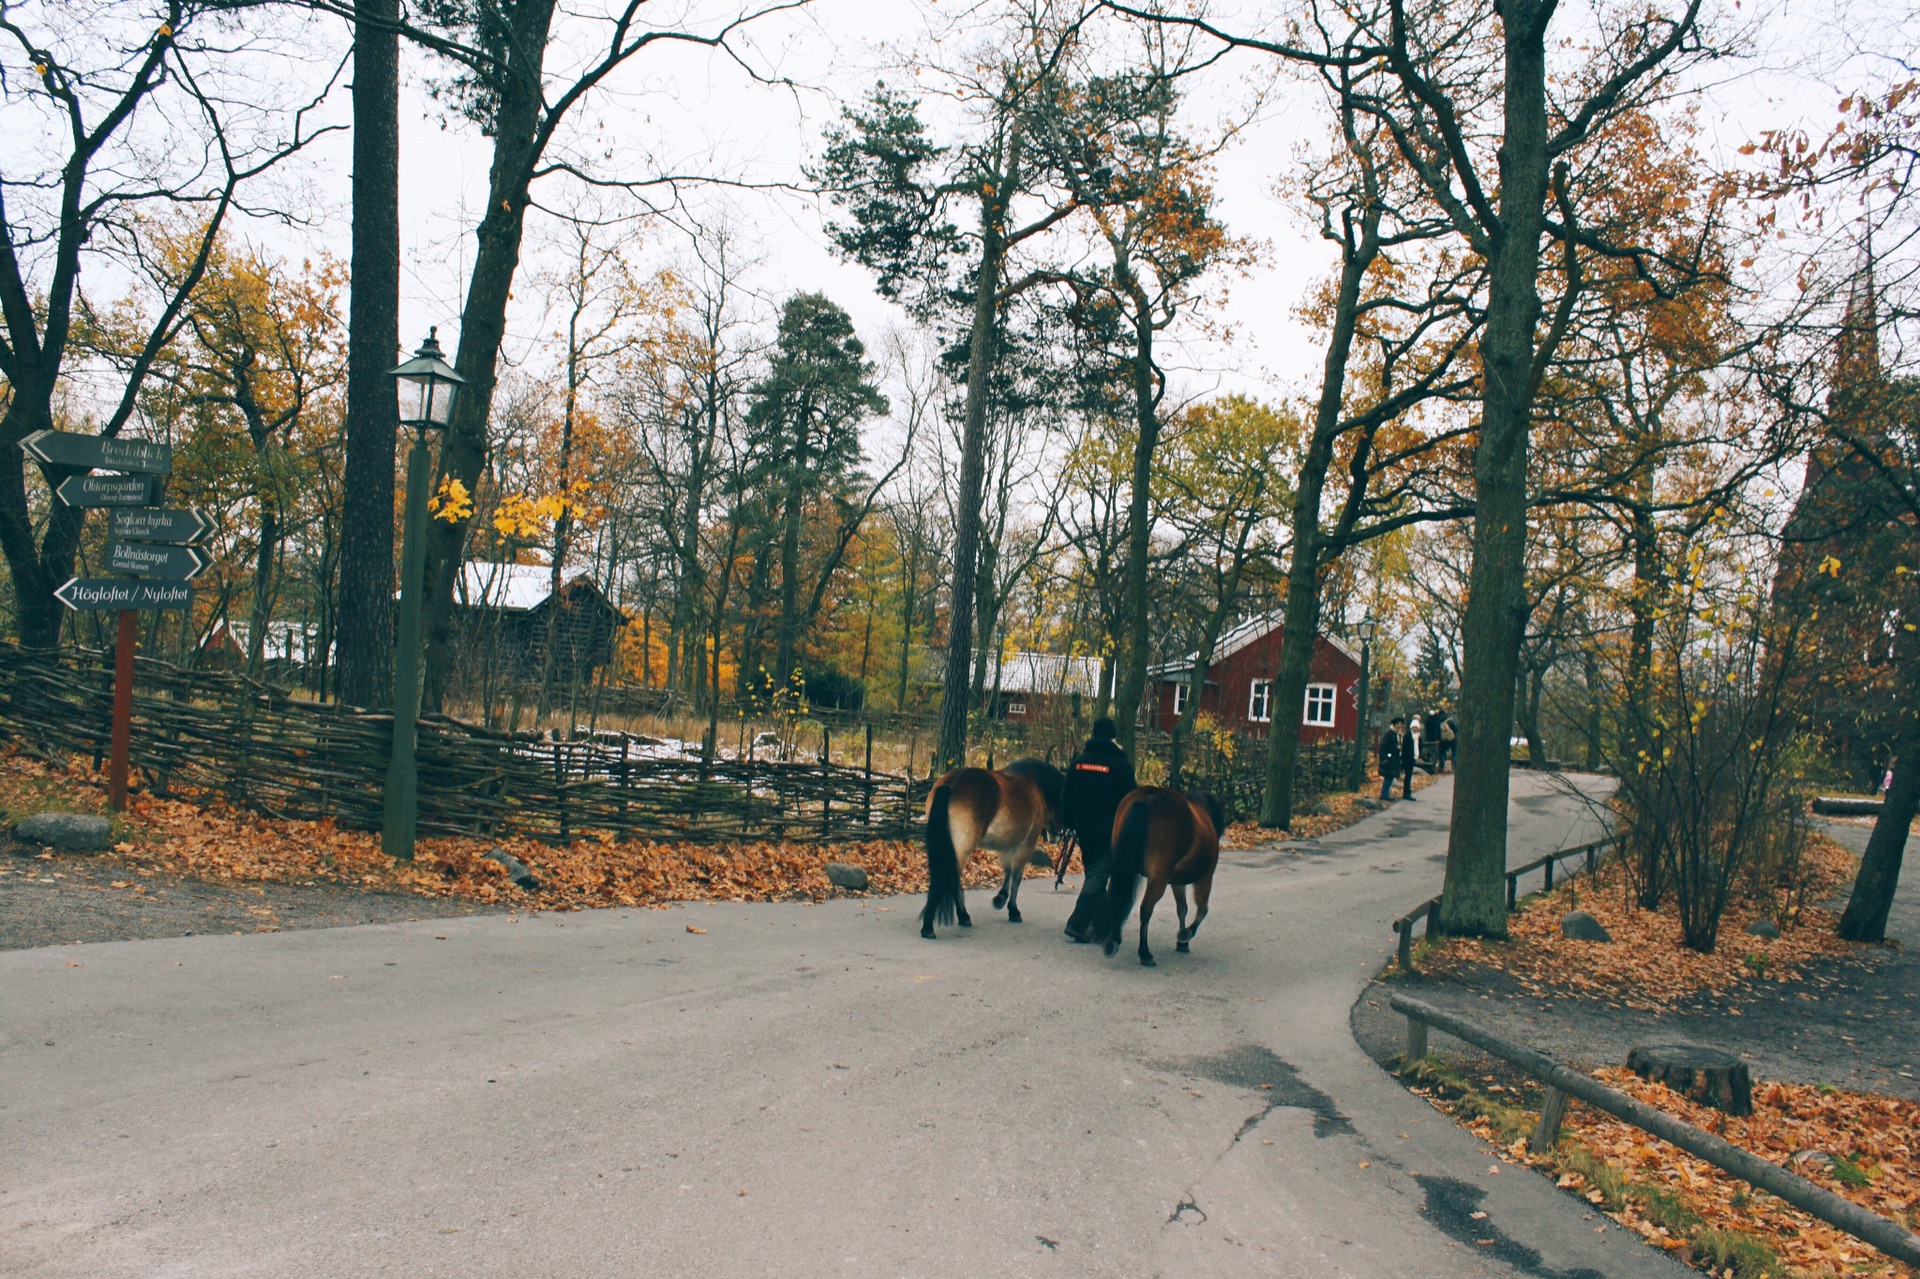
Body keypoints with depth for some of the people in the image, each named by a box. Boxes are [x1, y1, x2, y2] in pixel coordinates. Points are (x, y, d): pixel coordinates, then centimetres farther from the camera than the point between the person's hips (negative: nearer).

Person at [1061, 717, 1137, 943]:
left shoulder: (1079, 761, 6)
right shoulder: (1121, 764, -8)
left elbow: (1067, 796, 9)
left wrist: (1069, 822, 15)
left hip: (1084, 829, 5)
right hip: (1110, 831, -5)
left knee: (1093, 872, 17)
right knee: (1098, 875, -5)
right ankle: (1077, 923, -14)